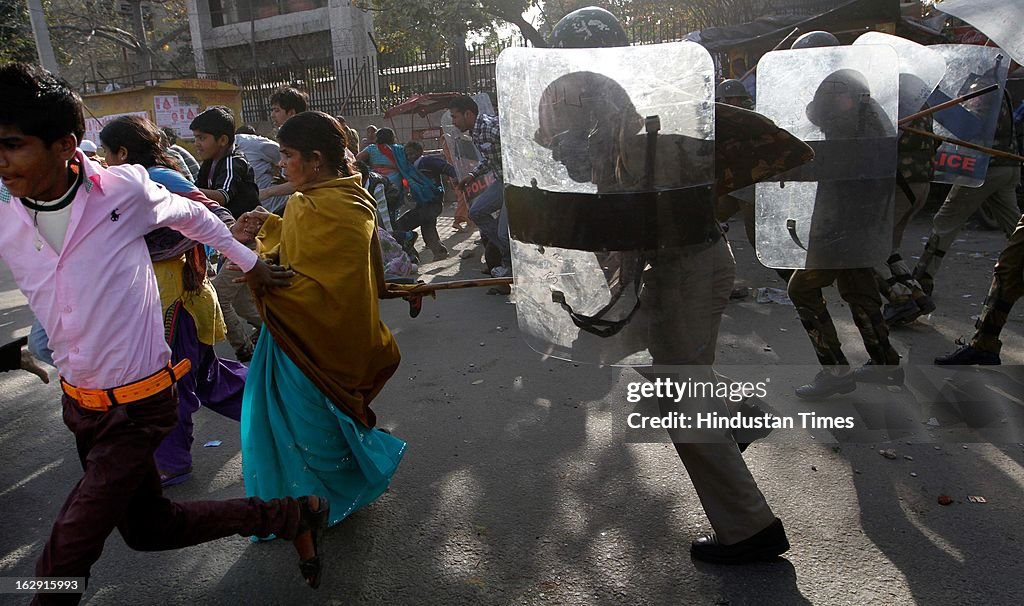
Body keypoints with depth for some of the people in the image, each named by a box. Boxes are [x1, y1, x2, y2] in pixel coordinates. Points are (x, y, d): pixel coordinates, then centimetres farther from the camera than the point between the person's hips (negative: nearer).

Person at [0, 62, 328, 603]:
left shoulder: (123, 189, -15)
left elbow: (192, 216, 4)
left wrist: (249, 262, 14)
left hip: (138, 405, -5)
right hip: (80, 402, 6)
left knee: (65, 554, -4)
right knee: (146, 528, 16)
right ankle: (294, 515, 30)